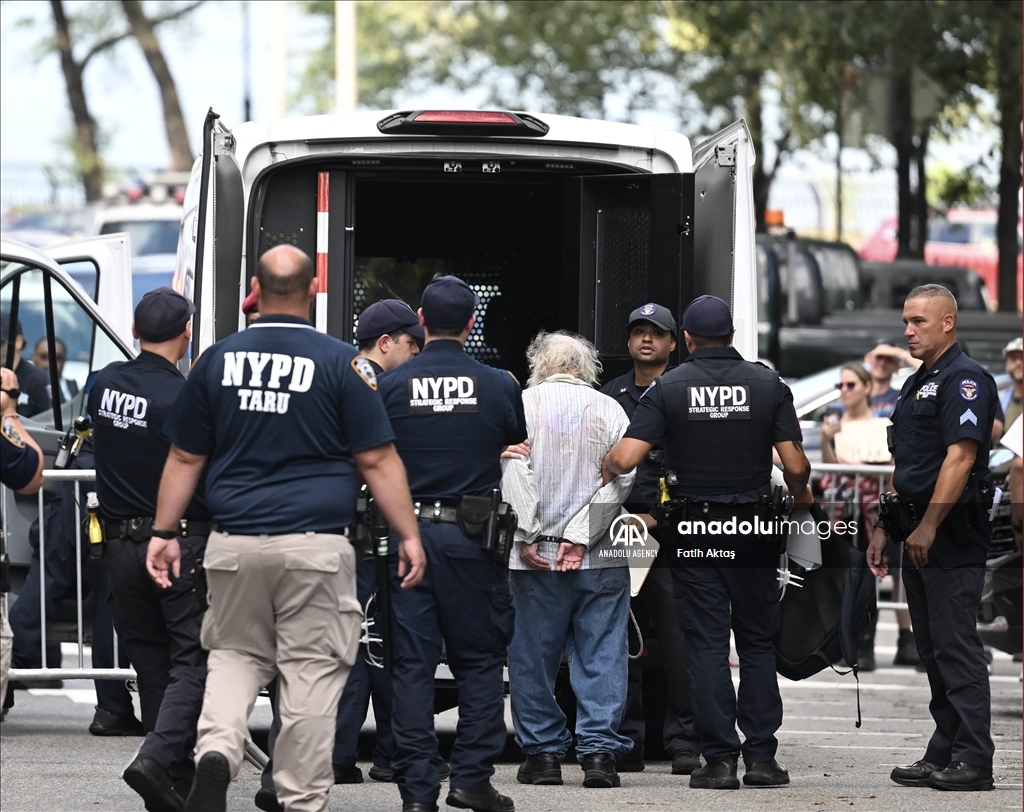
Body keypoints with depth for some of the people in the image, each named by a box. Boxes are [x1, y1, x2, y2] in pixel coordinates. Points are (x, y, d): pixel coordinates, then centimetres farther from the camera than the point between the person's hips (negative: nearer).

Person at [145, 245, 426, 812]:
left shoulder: (218, 359, 5)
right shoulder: (340, 363, -4)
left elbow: (185, 457, 10)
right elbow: (377, 461, -3)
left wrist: (164, 533, 18)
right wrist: (409, 535, 3)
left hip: (235, 543, 3)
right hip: (316, 546, -2)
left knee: (235, 655, 17)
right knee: (312, 670, 4)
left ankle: (216, 750, -8)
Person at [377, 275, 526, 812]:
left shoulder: (391, 385, -2)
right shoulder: (499, 386, -2)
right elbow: (519, 455, 10)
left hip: (408, 530, 1)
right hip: (472, 535, -1)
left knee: (412, 661, 4)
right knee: (479, 659, 9)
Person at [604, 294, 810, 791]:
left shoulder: (668, 388, -5)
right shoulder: (768, 385, -1)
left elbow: (624, 459, -14)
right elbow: (795, 467, -5)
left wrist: (605, 461, 7)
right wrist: (801, 496, 16)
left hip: (694, 530, -1)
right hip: (752, 528, 1)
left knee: (707, 644, 2)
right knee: (757, 642, 10)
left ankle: (719, 759, -2)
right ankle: (761, 755, 6)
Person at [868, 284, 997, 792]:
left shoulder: (964, 380, -11)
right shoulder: (916, 385, 20)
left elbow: (959, 457, -20)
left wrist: (928, 526, -24)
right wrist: (882, 529, 21)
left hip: (952, 537, -10)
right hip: (919, 536, 10)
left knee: (956, 646, -10)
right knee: (933, 650, 11)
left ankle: (973, 760, -10)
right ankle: (944, 755, 15)